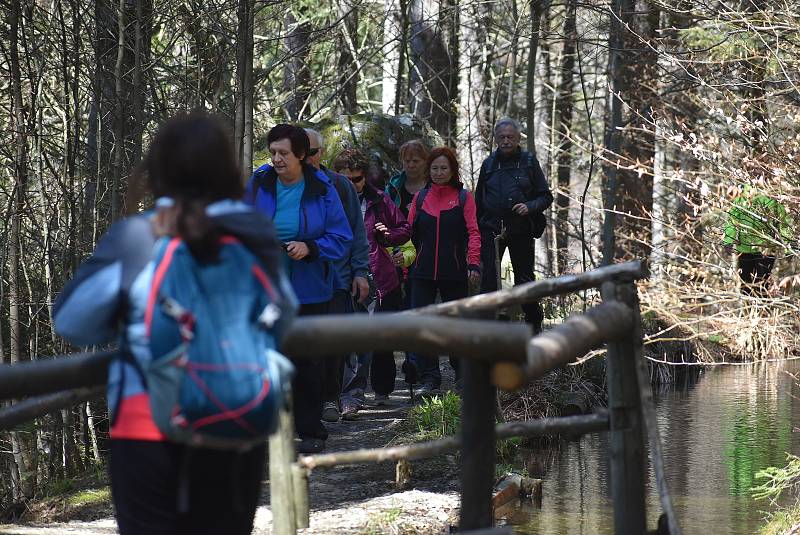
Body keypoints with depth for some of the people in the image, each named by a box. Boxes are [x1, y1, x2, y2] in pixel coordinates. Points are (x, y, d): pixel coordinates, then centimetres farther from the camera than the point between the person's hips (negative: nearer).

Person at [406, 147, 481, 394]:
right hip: (423, 272, 2)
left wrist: (473, 263, -16)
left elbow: (473, 232, -5)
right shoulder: (420, 197, 10)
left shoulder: (463, 197, 1)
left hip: (454, 272, -2)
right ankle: (428, 378, -2)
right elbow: (410, 232, 9)